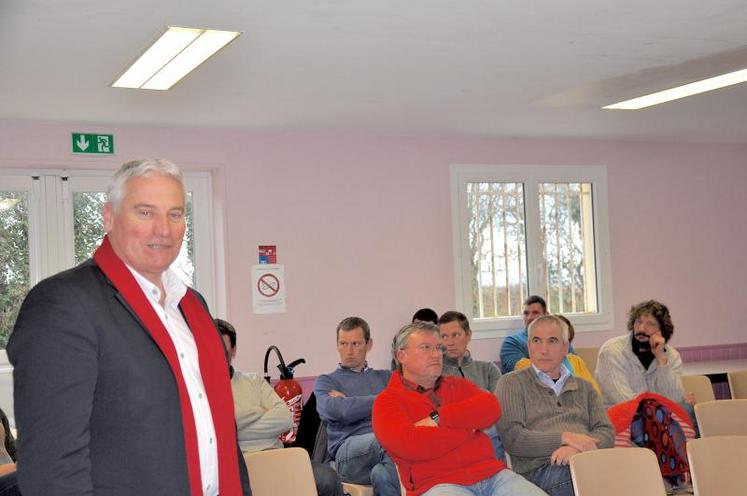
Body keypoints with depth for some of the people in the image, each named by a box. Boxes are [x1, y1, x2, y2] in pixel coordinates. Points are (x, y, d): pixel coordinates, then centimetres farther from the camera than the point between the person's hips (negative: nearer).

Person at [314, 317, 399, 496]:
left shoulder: (386, 377, 30)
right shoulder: (326, 381, 21)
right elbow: (338, 411, -3)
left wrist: (350, 403, 3)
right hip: (349, 448, -2)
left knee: (382, 474, -36)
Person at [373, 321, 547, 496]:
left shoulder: (458, 385, 20)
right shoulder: (387, 401, 4)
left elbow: (491, 409, 1)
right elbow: (410, 445, -14)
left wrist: (438, 418, -9)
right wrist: (469, 426, -1)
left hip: (493, 474, 5)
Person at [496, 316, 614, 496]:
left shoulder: (584, 387, 27)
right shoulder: (512, 384, 14)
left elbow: (606, 433, 12)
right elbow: (511, 437, -1)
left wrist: (579, 448, -11)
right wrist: (564, 438, -11)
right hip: (539, 469, -4)